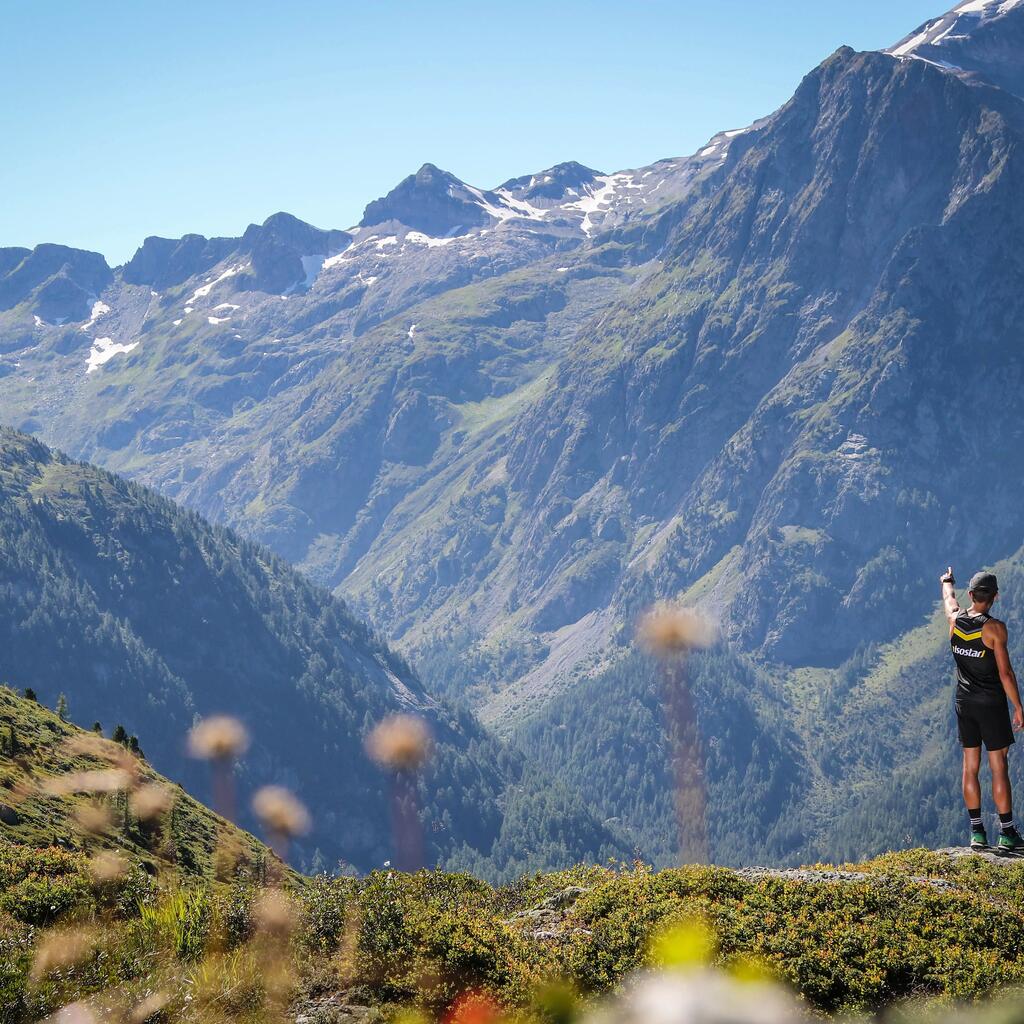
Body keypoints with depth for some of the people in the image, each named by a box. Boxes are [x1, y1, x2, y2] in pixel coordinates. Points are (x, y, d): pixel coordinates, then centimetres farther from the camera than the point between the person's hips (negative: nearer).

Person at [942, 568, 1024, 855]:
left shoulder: (955, 621, -1)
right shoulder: (994, 628, -16)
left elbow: (949, 597, 24)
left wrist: (947, 580, 46)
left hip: (964, 703, 5)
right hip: (991, 704, -5)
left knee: (970, 767, 10)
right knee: (999, 769, 0)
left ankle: (977, 833, 12)